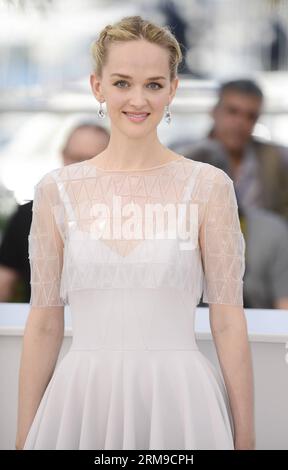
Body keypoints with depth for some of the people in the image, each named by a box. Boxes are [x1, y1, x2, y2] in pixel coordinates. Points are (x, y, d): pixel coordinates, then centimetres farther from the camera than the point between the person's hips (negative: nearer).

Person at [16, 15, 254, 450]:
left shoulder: (209, 187, -1)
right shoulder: (57, 190, 4)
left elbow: (228, 323, -2)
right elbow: (44, 324, 6)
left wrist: (244, 438, -3)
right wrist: (24, 437, 5)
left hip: (178, 402, -1)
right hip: (81, 403, 2)